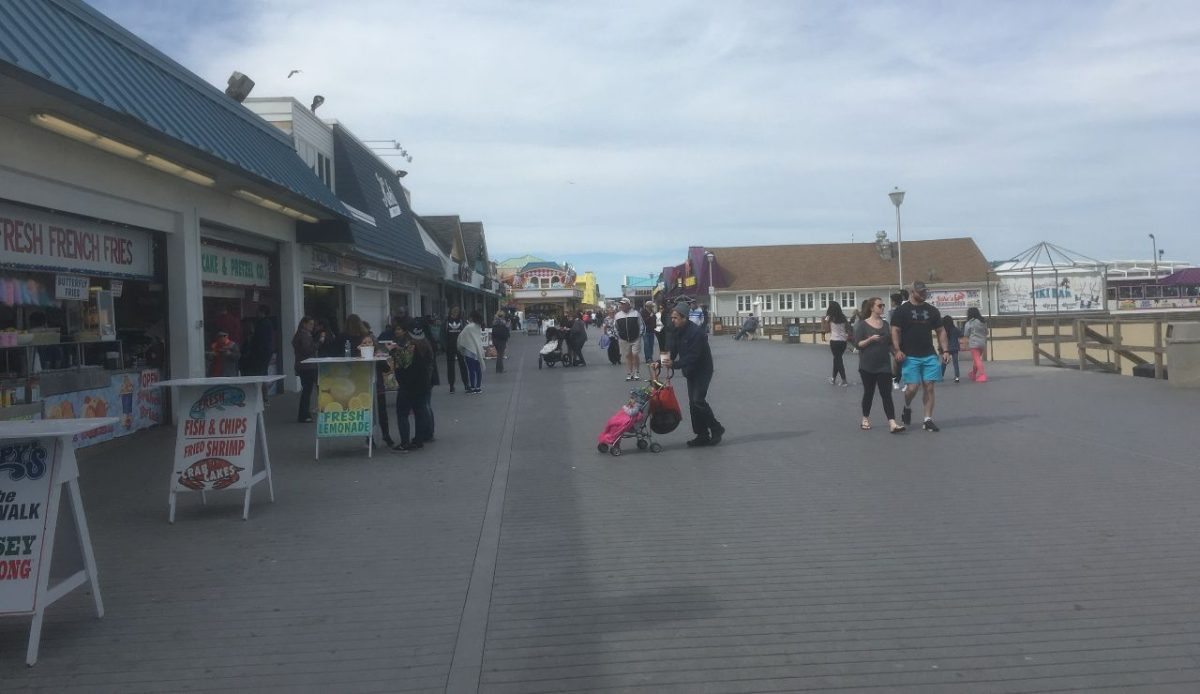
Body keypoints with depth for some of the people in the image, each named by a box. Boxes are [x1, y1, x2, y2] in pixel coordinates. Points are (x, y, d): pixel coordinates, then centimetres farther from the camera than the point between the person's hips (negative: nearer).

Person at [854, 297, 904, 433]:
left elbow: (890, 343, 19)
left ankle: (892, 423, -14)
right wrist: (870, 339, -24)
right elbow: (858, 344, -10)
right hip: (867, 366, -3)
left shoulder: (885, 324, 10)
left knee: (886, 394, -5)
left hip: (884, 365, 3)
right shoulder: (863, 324, -5)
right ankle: (865, 419, 27)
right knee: (868, 392, 8)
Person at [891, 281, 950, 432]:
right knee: (912, 387, -9)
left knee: (929, 387, 0)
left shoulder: (932, 310, 12)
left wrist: (944, 350, 5)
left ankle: (928, 420, 6)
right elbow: (895, 331, -4)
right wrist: (898, 350, -15)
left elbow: (940, 331, 15)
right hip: (910, 357, -4)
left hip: (929, 356, 4)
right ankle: (906, 408, 22)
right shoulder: (902, 310, -1)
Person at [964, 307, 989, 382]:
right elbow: (986, 332, 14)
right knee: (976, 359, 19)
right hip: (983, 343, 7)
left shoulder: (970, 323, -9)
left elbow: (966, 334, -5)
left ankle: (982, 375, -17)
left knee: (977, 359, -7)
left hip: (974, 343, -7)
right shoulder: (984, 322, 10)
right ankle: (973, 375, 32)